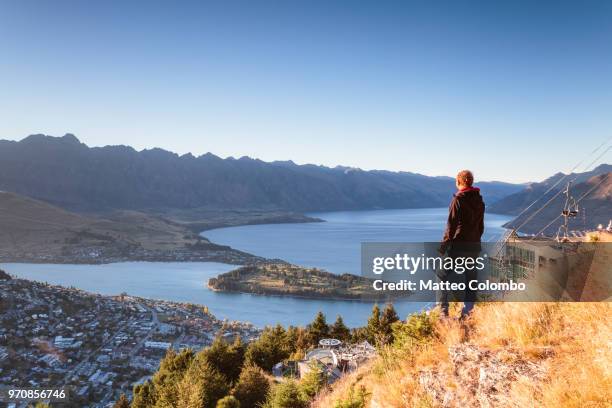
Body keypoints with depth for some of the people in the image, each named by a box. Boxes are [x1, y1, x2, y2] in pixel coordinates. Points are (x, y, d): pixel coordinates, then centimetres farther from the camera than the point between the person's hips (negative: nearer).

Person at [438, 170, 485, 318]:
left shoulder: (458, 200, -12)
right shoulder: (479, 201, 10)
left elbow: (451, 225, -14)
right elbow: (481, 226, 16)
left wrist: (443, 246, -10)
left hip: (458, 246, -7)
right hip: (474, 247, 7)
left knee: (445, 277, 1)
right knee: (471, 279, 11)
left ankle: (443, 310, -2)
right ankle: (467, 311, 15)